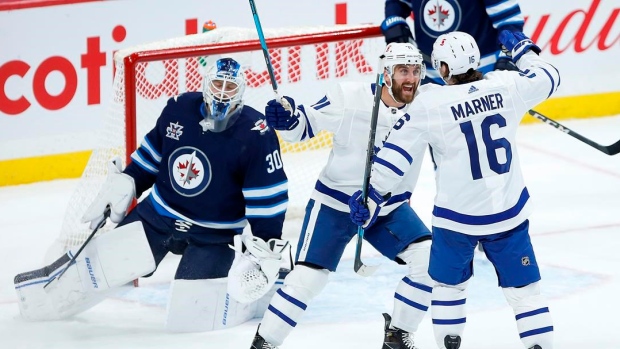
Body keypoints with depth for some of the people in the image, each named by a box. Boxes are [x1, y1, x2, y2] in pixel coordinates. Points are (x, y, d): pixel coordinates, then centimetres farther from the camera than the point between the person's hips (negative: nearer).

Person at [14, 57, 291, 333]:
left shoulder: (256, 135, -20)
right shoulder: (180, 108, -7)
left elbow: (269, 197, -18)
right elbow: (152, 152, 11)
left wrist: (266, 248, -23)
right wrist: (123, 184, 8)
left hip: (216, 235, -4)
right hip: (159, 215, 4)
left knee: (190, 315, -13)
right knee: (101, 263, -5)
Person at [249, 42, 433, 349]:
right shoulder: (349, 98, -19)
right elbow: (305, 125, -10)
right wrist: (285, 117, -29)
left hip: (391, 207, 3)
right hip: (335, 204, -3)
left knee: (430, 260, -13)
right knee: (307, 278, -11)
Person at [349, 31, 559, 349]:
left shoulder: (430, 103, -14)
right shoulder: (506, 86, -7)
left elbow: (396, 154, -9)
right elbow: (547, 79, 13)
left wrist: (373, 195, 0)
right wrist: (523, 50, 29)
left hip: (457, 216, -2)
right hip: (509, 211, 2)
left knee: (448, 283, 20)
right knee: (523, 287, 8)